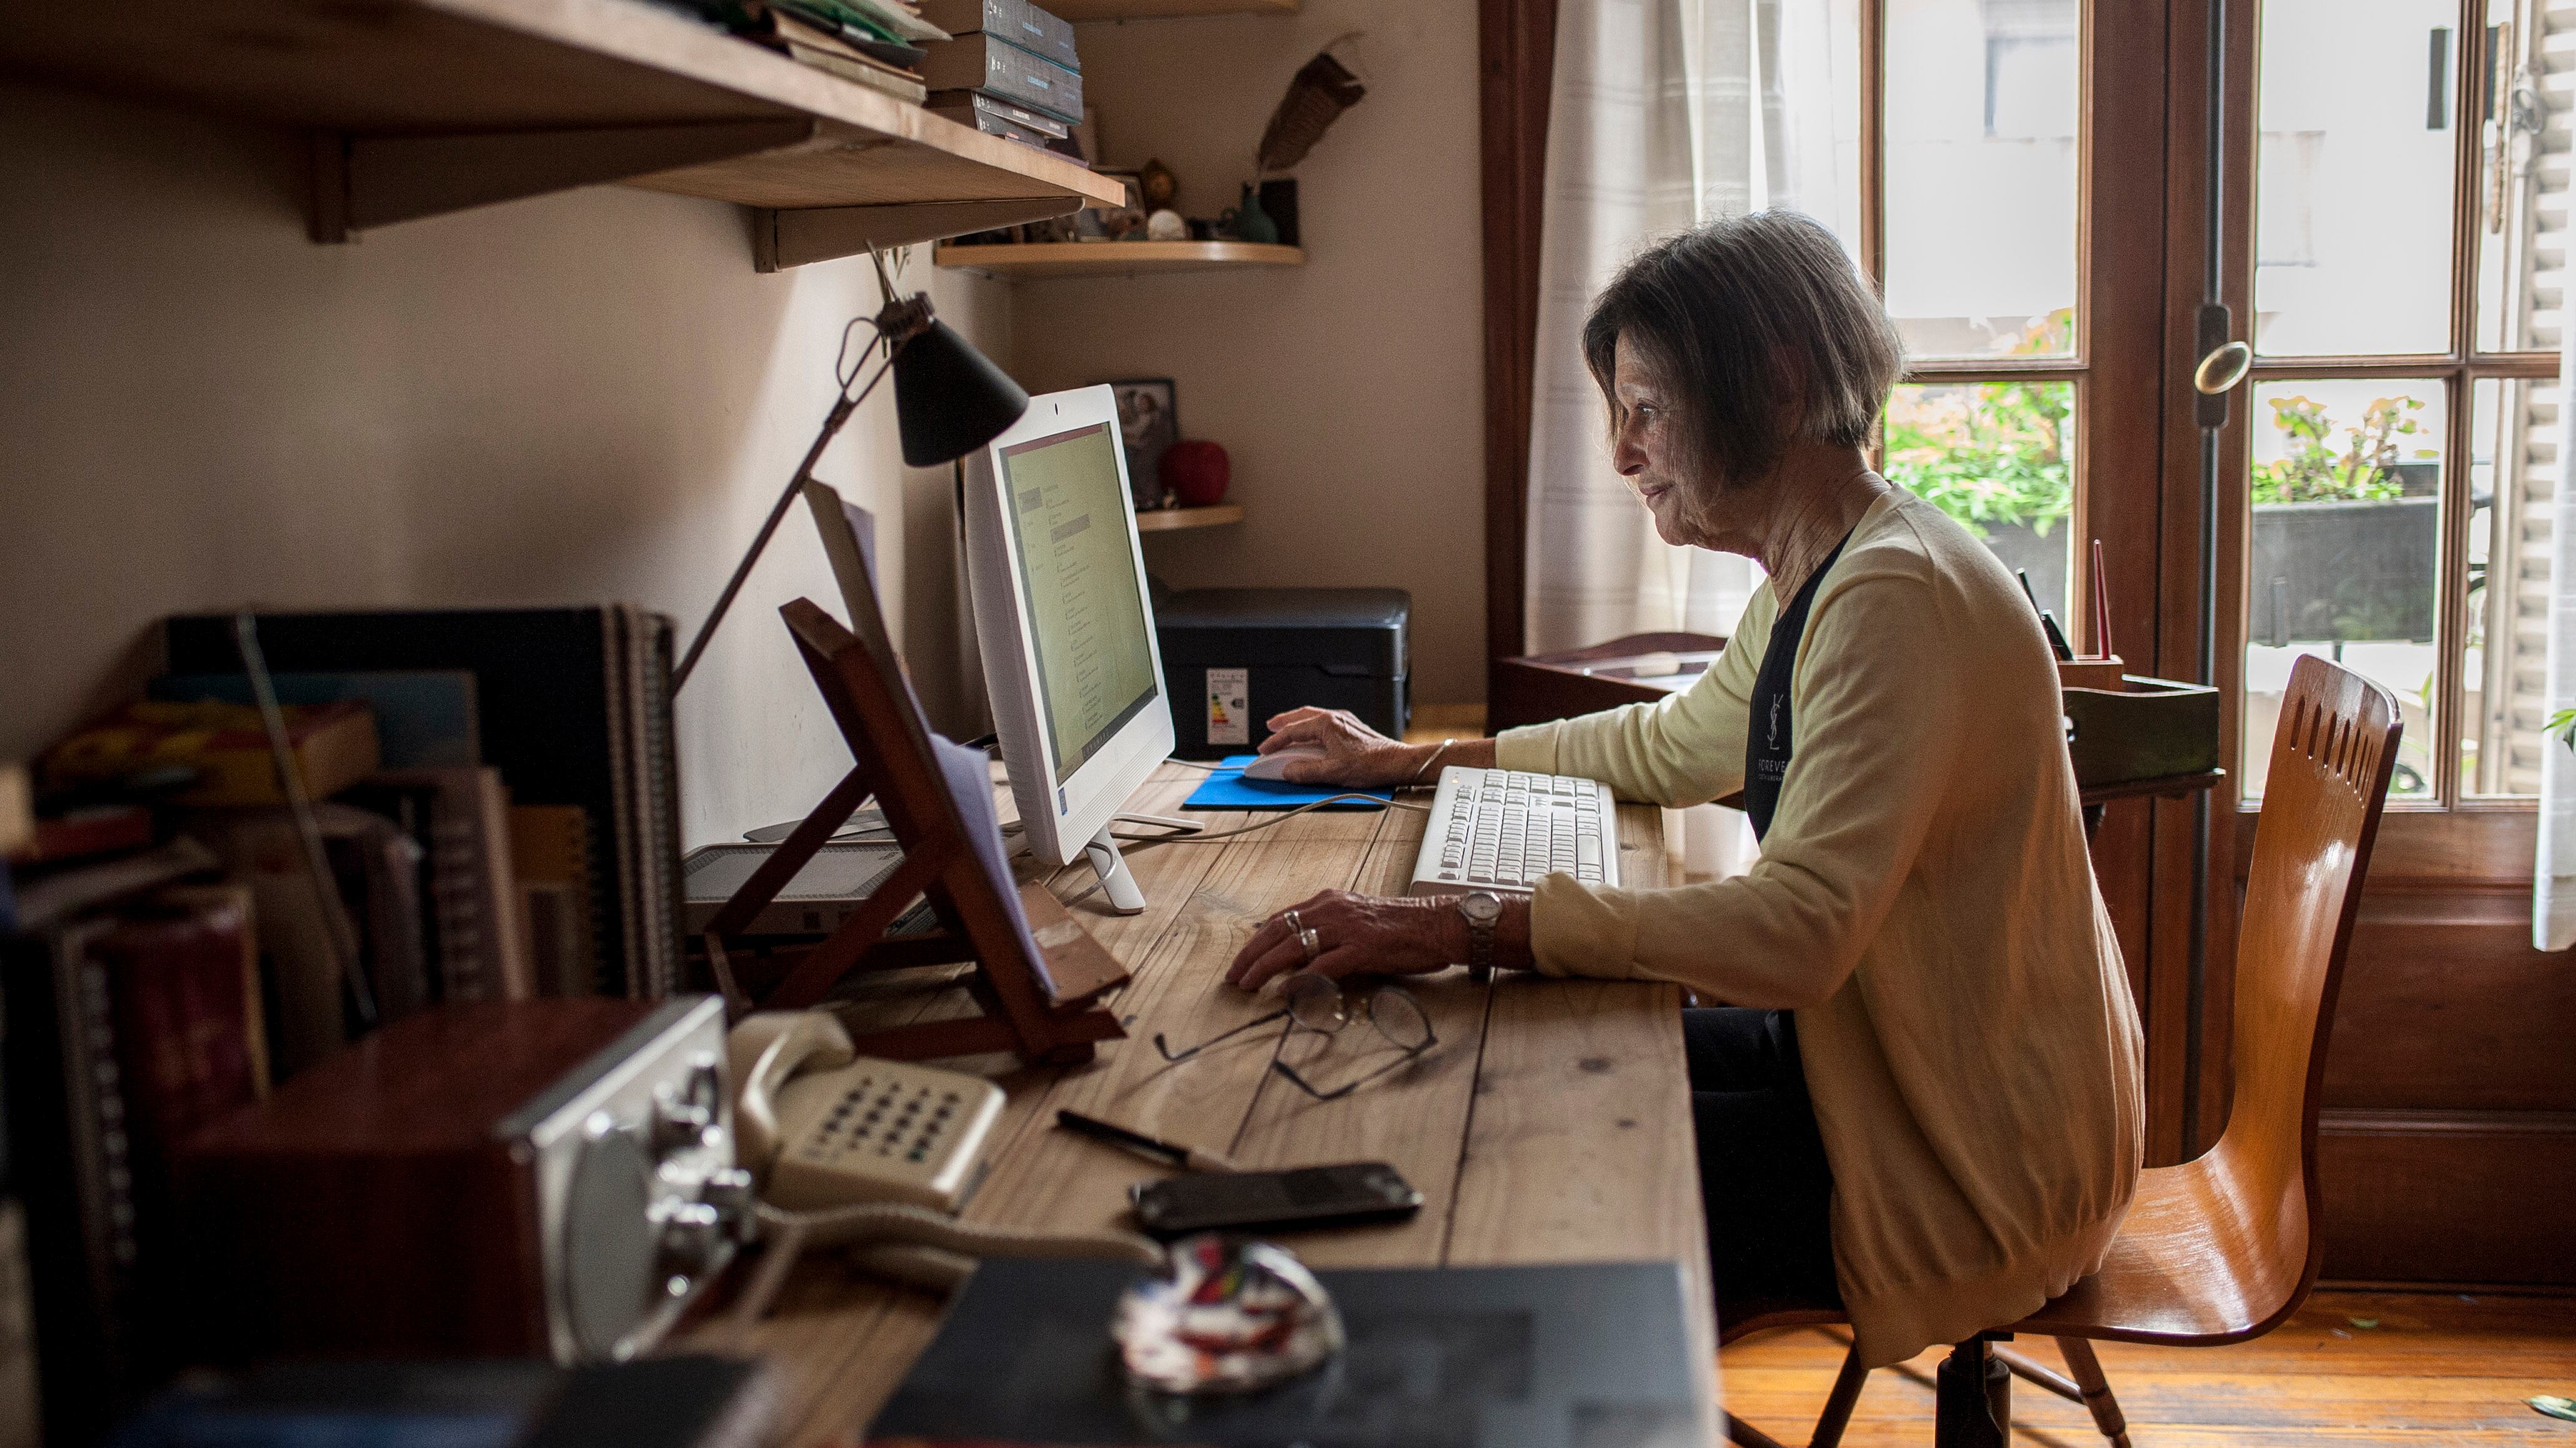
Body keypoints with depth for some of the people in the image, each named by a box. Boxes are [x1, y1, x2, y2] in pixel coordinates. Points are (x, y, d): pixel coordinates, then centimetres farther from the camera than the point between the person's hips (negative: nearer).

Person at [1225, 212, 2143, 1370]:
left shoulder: (1895, 599, -25)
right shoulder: (1811, 587, 8)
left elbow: (1798, 929, -35)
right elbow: (1669, 747, 25)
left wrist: (1459, 929, -38)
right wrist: (1413, 764, 24)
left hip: (1979, 1156, -9)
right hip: (1864, 1053, 9)